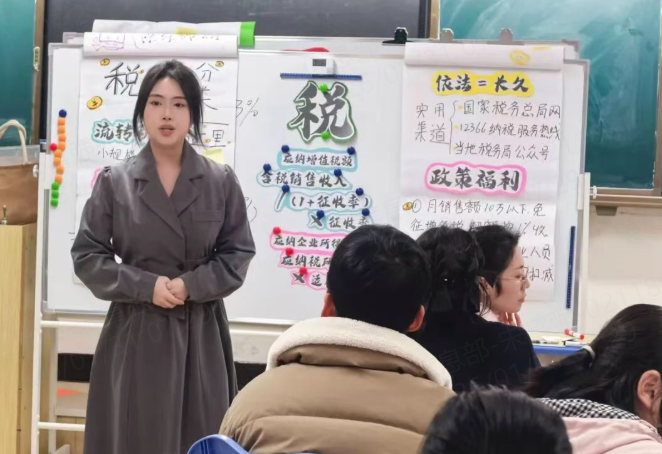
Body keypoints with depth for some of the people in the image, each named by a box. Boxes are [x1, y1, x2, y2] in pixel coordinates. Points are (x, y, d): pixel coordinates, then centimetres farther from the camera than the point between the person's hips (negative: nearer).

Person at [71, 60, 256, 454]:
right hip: (135, 331, -1)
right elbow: (87, 256, 0)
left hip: (202, 331, 1)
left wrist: (190, 285, -13)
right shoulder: (115, 181, -1)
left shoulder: (221, 181, 1)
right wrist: (146, 286, -12)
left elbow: (239, 253, 2)